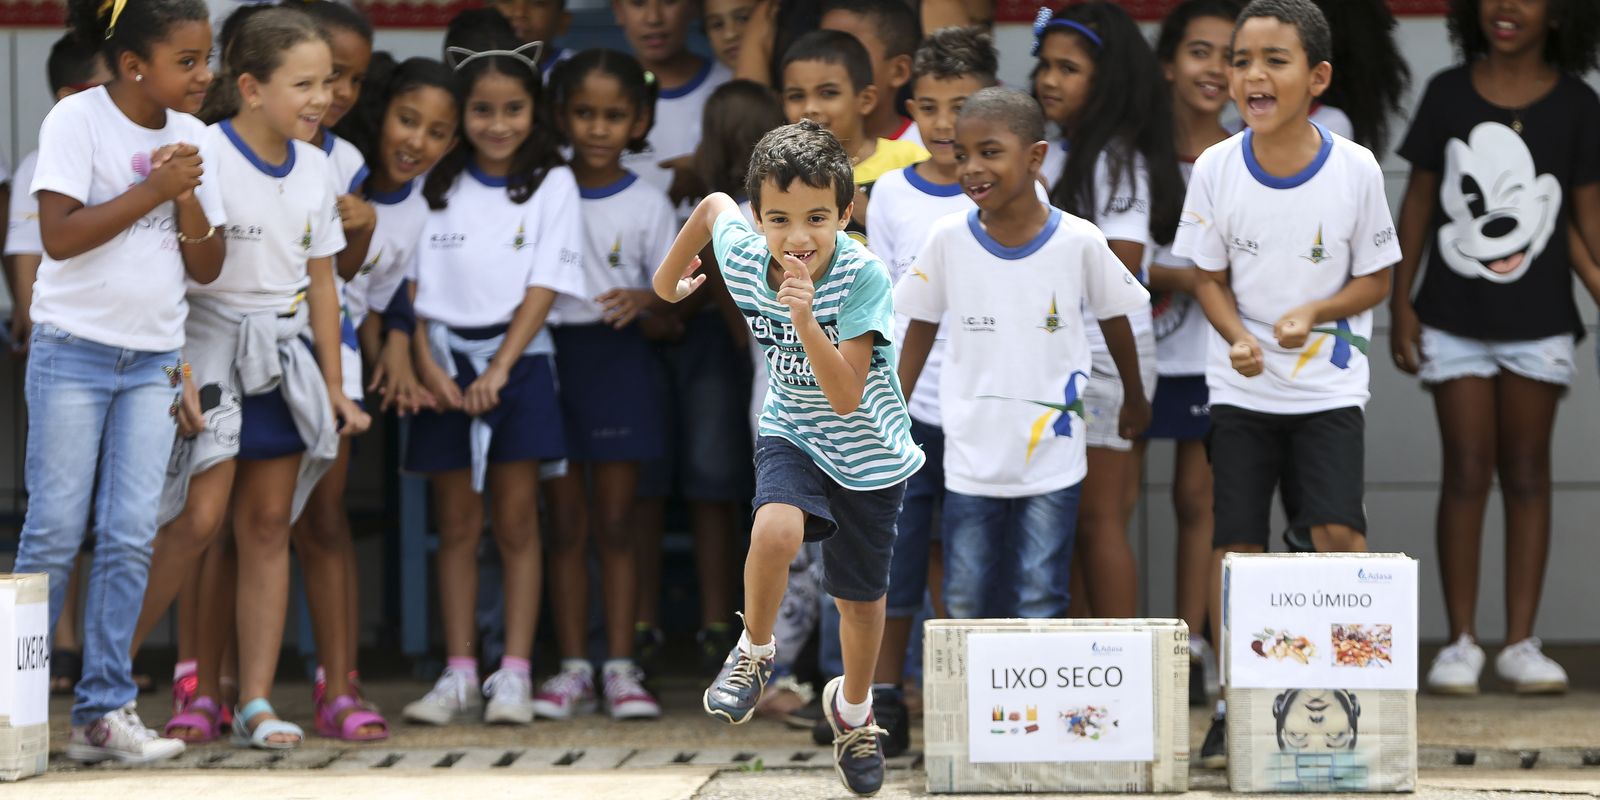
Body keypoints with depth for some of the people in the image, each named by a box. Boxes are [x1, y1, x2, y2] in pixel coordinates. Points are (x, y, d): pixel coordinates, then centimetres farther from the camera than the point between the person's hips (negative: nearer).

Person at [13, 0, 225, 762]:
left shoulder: (188, 137, 8)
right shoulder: (78, 120, -8)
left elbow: (206, 267, 8)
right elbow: (60, 236, -17)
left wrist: (188, 195, -9)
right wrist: (152, 189, -17)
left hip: (152, 361, 4)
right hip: (73, 353, -4)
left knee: (130, 536, -1)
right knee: (55, 530, -3)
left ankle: (104, 710, 2)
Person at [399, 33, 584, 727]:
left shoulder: (551, 185, 2)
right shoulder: (438, 186, 7)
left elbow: (544, 286, -5)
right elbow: (414, 283, 4)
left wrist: (499, 369, -13)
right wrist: (425, 362, -10)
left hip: (516, 362, -2)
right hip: (445, 364, 2)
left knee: (515, 523, -2)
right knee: (457, 525, 4)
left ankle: (514, 676, -1)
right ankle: (459, 676, 6)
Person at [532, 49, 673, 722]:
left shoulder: (647, 204, 2)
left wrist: (642, 299, -21)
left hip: (617, 359, -1)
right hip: (549, 354, 1)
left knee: (615, 523, 2)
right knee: (567, 525, 4)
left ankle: (620, 667, 6)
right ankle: (572, 669, 9)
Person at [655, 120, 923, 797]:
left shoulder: (864, 276, -30)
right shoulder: (742, 257, -20)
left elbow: (846, 397, -33)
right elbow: (712, 204, 4)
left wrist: (806, 321, -46)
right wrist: (670, 275, 17)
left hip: (868, 452, -1)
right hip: (792, 432, 1)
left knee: (861, 597, 14)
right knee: (776, 532, -30)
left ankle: (852, 706, 44)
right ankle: (754, 652, -2)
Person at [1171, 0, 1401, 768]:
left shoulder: (1355, 170, -10)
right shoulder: (1216, 169, -6)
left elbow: (1375, 278, -1)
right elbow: (1209, 277, 2)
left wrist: (1314, 314, -19)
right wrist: (1238, 338, -16)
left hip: (1327, 383, -1)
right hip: (1241, 386, 1)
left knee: (1338, 531, -12)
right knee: (1236, 542, 2)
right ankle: (1231, 707, 13)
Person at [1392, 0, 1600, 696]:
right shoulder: (1448, 94, 1)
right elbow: (1419, 201, 5)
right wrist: (1399, 302, 2)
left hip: (1538, 324, 0)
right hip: (1454, 319, 0)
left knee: (1526, 476, 5)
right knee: (1466, 474, 0)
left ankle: (1521, 642, 9)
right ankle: (1461, 642, 5)